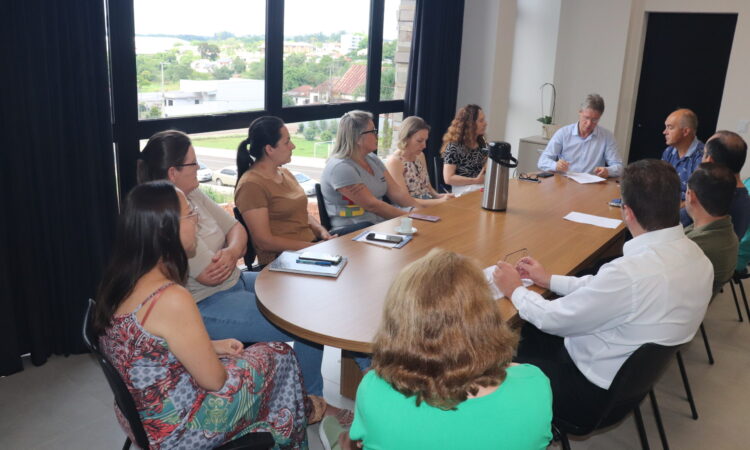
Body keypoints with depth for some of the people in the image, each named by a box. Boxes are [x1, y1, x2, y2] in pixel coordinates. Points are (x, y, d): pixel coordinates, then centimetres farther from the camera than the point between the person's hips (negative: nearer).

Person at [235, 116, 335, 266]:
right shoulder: (251, 185, -11)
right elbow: (264, 241, -14)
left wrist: (322, 231, 2)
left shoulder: (285, 174, 17)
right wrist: (311, 247, -15)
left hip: (311, 244, 9)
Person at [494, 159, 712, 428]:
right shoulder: (694, 255, -8)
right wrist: (549, 281, 11)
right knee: (526, 332, 20)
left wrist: (516, 291, -4)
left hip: (596, 392, -8)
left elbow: (554, 319, -22)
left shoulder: (631, 272, -35)